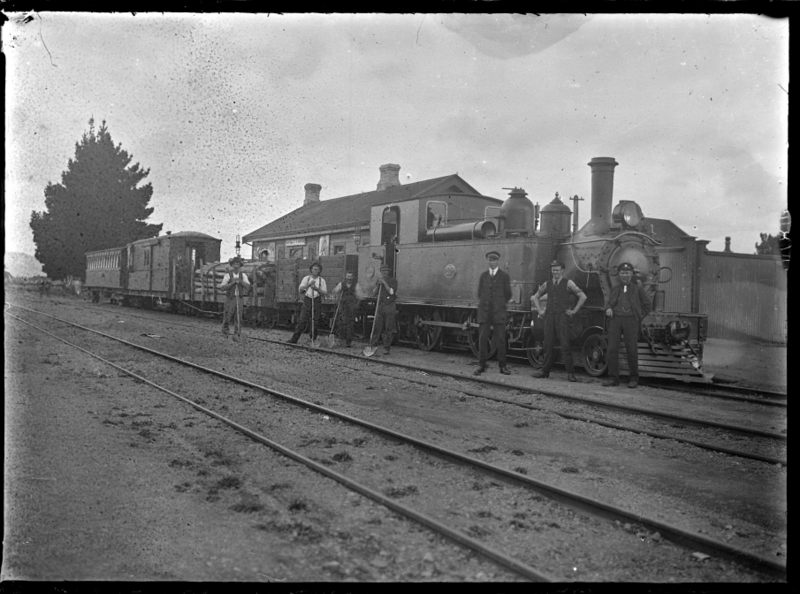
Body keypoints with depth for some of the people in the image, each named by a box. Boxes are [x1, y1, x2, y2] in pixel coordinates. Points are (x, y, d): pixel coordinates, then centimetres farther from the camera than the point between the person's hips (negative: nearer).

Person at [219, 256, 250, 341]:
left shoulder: (243, 275, 0)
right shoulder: (227, 275, -8)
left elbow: (247, 286, -14)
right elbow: (222, 288, -14)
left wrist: (240, 281, -31)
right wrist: (232, 282, -25)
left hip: (240, 299, 2)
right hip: (230, 299, -1)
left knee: (238, 318, -5)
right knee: (227, 317, 5)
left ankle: (236, 335, -3)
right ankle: (225, 331, 32)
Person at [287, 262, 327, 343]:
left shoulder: (321, 280, 6)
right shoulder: (306, 278, 7)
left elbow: (325, 292, -1)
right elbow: (301, 289, -3)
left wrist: (316, 289, -16)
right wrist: (308, 284, -18)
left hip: (317, 301, 1)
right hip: (307, 301, 0)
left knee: (315, 322, 0)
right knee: (302, 321, -8)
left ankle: (313, 340, 10)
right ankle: (294, 339, -8)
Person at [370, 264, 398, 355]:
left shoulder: (393, 280, 0)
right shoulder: (379, 280, 14)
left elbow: (391, 292, -13)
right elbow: (374, 293, 9)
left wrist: (384, 283, -16)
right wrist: (378, 285, -6)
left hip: (389, 307, -4)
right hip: (380, 305, 4)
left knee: (388, 328, -1)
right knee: (377, 327, 1)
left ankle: (386, 348, 4)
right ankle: (372, 345, 5)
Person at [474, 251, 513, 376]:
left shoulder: (504, 276, 3)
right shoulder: (483, 275, 11)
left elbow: (508, 294, 7)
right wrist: (485, 303, 12)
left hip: (499, 312, -2)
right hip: (484, 312, 2)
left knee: (501, 340, 0)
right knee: (482, 339, 0)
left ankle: (503, 366, 7)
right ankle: (481, 365, 6)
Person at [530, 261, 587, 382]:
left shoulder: (568, 283, 2)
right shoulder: (547, 284, 14)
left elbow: (583, 296, 0)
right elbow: (534, 297, 24)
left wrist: (574, 311, -3)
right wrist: (540, 310, 13)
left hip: (562, 317, -4)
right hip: (549, 316, 4)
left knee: (565, 345, -8)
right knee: (548, 345, 5)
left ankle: (570, 373, -5)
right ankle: (545, 371, 13)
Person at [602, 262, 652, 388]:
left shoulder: (638, 288, 11)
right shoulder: (615, 289, 19)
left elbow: (647, 305, 13)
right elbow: (609, 302, 22)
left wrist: (638, 318, 3)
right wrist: (608, 308, -1)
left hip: (630, 320, -2)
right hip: (615, 319, 2)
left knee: (631, 349, -3)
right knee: (612, 348, -5)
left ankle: (633, 379, 8)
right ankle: (613, 377, 0)